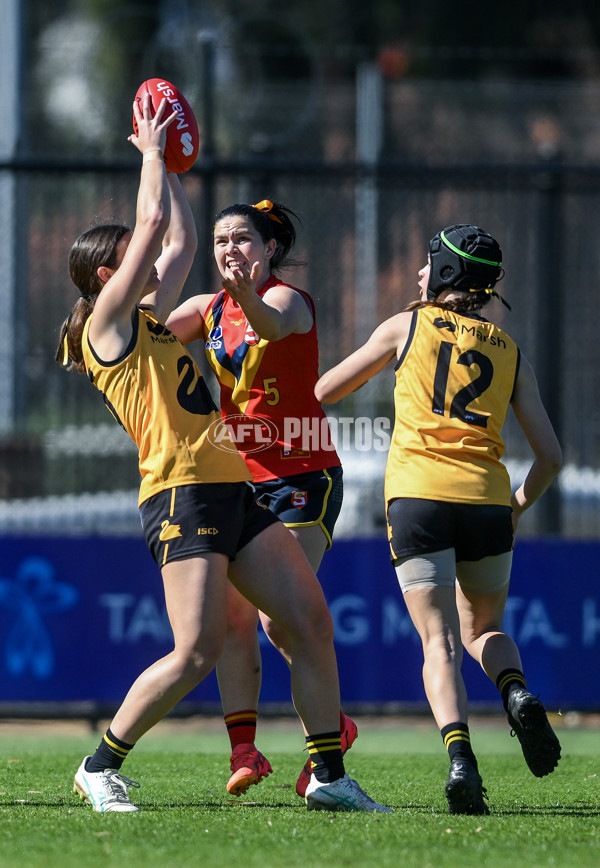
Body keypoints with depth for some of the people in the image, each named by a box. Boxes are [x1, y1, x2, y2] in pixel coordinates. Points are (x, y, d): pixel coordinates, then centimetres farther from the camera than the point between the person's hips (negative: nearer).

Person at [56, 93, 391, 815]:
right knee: (197, 652, -16)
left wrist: (163, 163, 32)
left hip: (233, 493, 9)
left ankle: (328, 777, 3)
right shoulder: (108, 320, -2)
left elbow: (179, 239, 32)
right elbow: (154, 223, -6)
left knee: (312, 619, 0)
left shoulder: (145, 319, 22)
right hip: (182, 493, -9)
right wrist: (151, 151, 6)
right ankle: (100, 768, -1)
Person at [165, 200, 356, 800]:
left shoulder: (289, 297, -9)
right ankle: (243, 748, -3)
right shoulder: (209, 310, 11)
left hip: (302, 477, -6)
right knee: (234, 613, -4)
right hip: (239, 478, 6)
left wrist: (248, 297, -56)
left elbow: (273, 324, -34)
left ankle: (331, 724, 5)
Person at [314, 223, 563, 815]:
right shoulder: (509, 352, 15)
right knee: (484, 629, 22)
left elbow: (322, 392, 17)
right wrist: (517, 508, 27)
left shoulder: (408, 327, 9)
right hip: (486, 501, 2)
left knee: (440, 643, -3)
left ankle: (459, 754, -27)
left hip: (418, 498, -2)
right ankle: (517, 694, -10)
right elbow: (550, 456, 11)